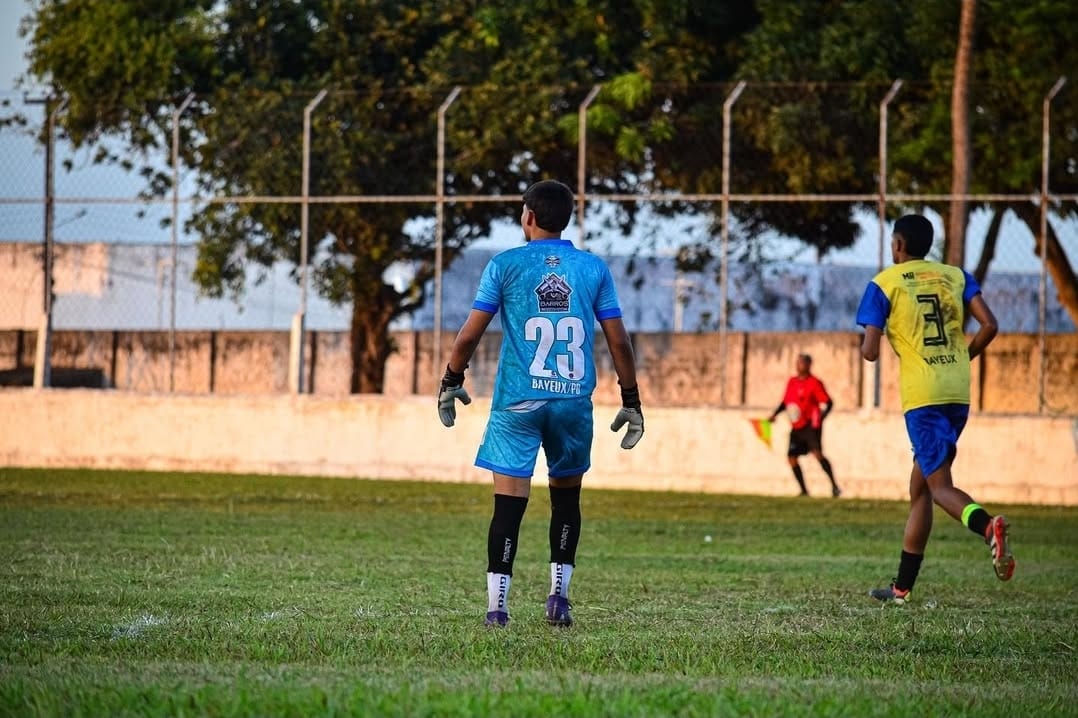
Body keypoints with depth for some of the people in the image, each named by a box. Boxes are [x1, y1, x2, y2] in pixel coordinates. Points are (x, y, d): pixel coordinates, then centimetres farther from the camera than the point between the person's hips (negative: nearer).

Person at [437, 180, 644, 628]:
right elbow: (618, 342, 4)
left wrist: (450, 383, 13)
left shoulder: (505, 265, 0)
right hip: (574, 400, 2)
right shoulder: (593, 268, 5)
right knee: (566, 496, 17)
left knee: (510, 500, -3)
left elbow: (469, 335, -1)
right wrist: (631, 401, 13)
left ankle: (497, 605, -8)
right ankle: (559, 594, 14)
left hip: (517, 402, -2)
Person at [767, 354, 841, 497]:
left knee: (817, 453, -22)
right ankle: (804, 490, 12)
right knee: (791, 456, 1)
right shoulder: (792, 382, 13)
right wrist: (775, 414, 10)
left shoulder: (814, 383, -7)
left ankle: (834, 486, -20)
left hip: (810, 425, -7)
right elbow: (785, 402, 23)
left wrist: (821, 416, -24)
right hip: (796, 427, 7)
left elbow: (828, 403, -9)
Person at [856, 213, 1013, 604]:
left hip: (922, 396, -5)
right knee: (920, 486, 15)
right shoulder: (955, 276, 12)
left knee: (940, 486, -8)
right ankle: (903, 586, 20)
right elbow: (989, 325, 1)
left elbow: (869, 352, -6)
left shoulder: (884, 284, 0)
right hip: (959, 392, 5)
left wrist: (866, 346, 18)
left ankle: (988, 526, -41)